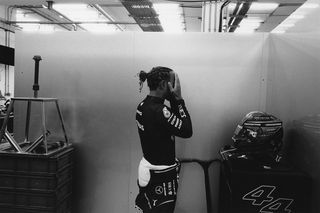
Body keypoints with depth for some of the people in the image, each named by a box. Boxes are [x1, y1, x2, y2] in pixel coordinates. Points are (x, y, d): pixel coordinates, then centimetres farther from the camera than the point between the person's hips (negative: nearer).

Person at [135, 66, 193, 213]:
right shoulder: (159, 111, -26)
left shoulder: (142, 106, 2)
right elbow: (187, 131, -19)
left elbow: (174, 123, 8)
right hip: (161, 176, -9)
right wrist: (178, 99, -17)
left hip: (146, 168, 9)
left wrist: (174, 101, -2)